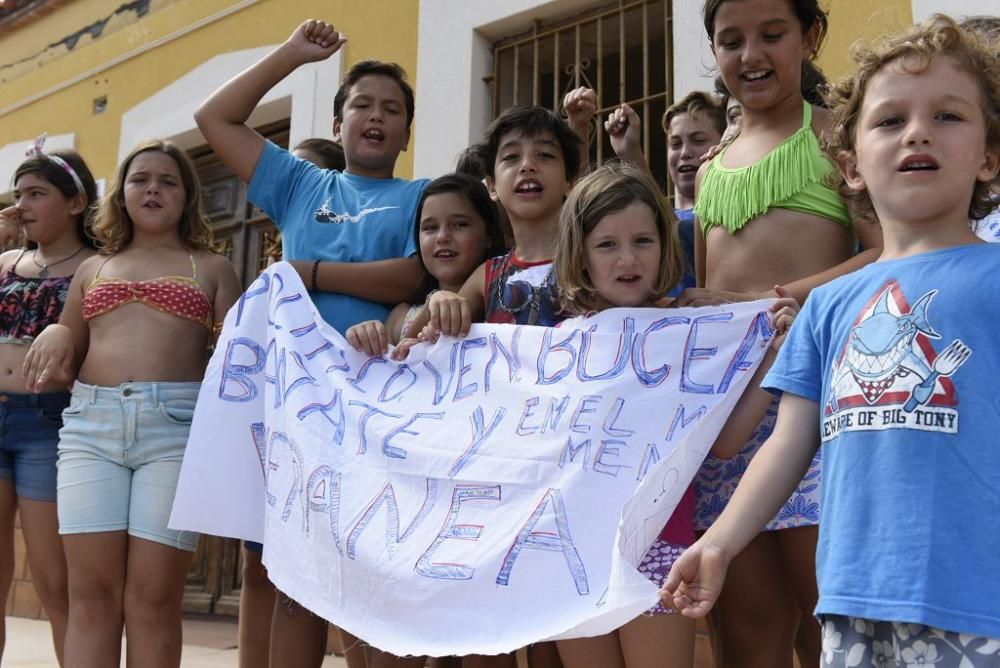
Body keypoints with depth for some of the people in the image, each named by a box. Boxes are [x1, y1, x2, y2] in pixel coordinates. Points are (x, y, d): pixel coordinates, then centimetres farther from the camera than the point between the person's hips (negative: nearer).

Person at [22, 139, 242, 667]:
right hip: (90, 423, 3)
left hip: (176, 425, -3)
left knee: (154, 597, -6)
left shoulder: (212, 267, 15)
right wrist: (53, 337, 4)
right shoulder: (92, 269, 23)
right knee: (91, 593, -3)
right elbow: (63, 356, 26)